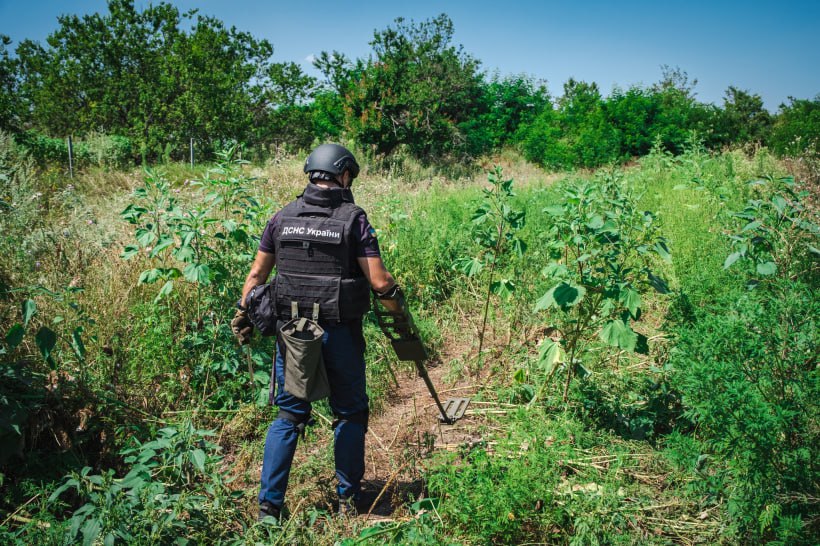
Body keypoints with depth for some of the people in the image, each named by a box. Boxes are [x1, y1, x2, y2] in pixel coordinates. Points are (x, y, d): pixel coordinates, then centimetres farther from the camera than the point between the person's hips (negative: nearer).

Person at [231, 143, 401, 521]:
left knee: (289, 416, 14)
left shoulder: (283, 217, 3)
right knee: (350, 415, 15)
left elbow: (256, 274, 7)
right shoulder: (353, 219, -8)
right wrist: (398, 307, 7)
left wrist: (242, 315, 18)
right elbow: (380, 282, -11)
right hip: (340, 334, -3)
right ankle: (348, 499, 22)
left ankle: (269, 504, 14)